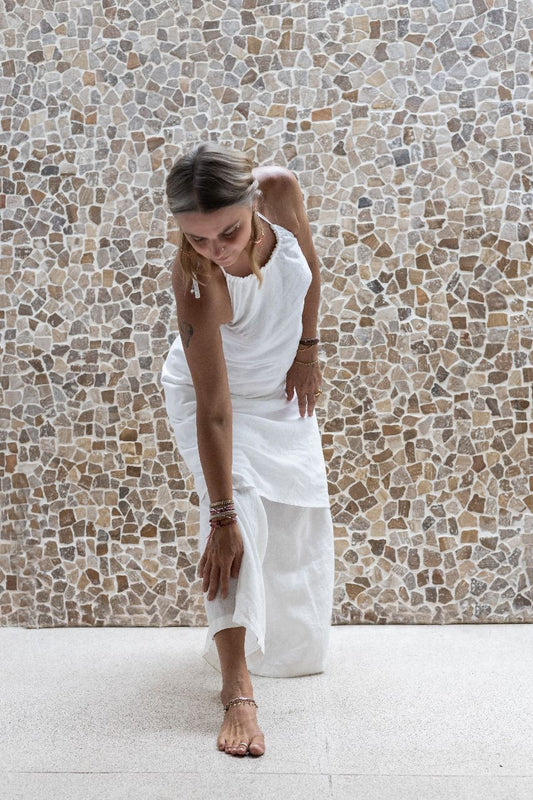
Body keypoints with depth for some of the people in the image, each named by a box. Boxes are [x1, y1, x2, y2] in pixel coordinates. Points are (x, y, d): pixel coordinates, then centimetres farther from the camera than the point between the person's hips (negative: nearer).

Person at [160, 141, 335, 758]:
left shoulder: (280, 190, -31)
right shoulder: (196, 282, -40)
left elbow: (309, 266, -8)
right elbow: (214, 409, -38)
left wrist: (306, 349, -2)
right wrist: (223, 518, -35)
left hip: (282, 386, 5)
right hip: (213, 391, -5)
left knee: (298, 516, 11)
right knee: (240, 511, -21)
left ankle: (285, 644, 34)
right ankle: (237, 686, -18)